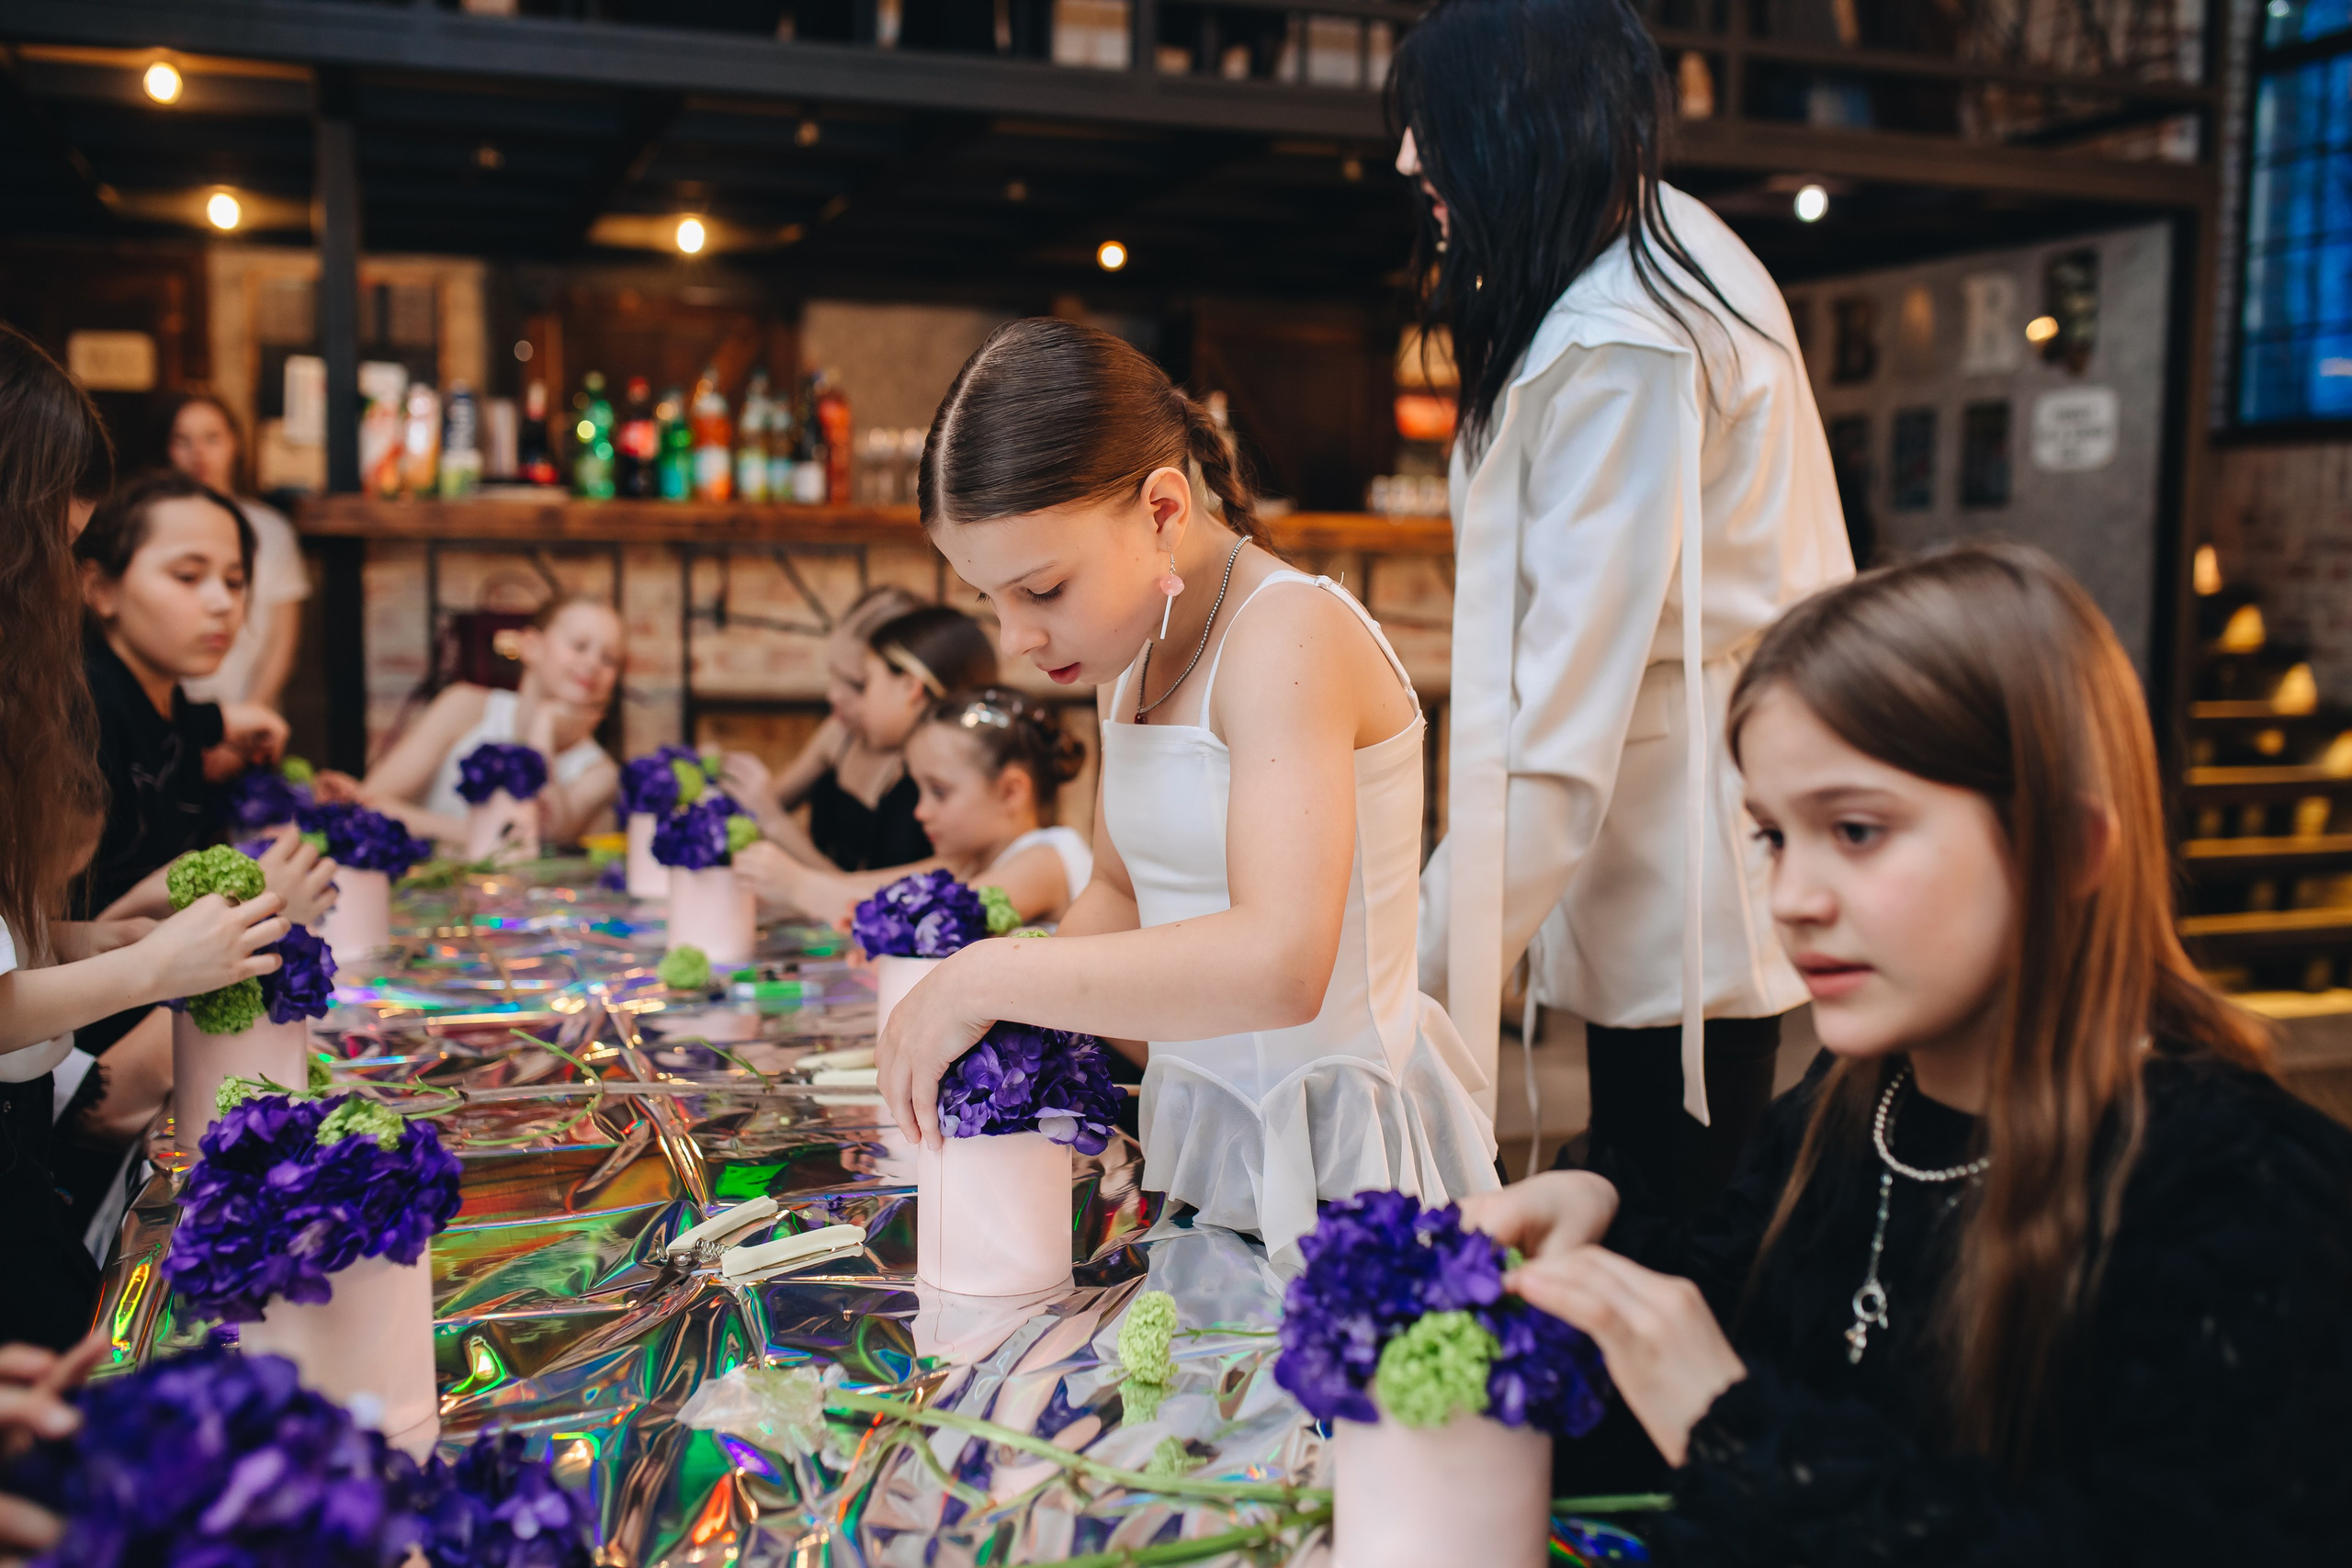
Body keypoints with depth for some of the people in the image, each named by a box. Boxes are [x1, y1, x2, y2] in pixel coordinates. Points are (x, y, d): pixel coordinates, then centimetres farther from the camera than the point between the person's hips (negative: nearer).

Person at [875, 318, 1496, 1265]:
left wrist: (984, 979, -26)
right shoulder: (1129, 657, 9)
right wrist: (1007, 1020, 3)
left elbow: (1278, 964, -32)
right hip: (1206, 1142, 7)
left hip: (1331, 1153, -7)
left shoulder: (1289, 633, -19)